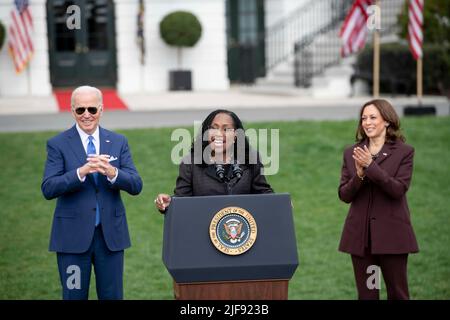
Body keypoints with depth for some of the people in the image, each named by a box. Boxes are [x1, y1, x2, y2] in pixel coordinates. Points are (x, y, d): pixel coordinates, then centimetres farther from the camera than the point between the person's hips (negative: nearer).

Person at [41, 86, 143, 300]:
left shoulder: (119, 142, 5)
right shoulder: (57, 144, -2)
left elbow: (136, 186, -3)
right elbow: (48, 189, -13)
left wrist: (112, 173, -23)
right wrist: (81, 172, -27)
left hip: (110, 234, 2)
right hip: (73, 235, -2)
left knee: (113, 296, 9)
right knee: (74, 296, 6)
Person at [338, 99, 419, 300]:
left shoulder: (404, 152, -2)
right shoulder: (351, 153, 8)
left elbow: (399, 189, -14)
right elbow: (344, 195, 3)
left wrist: (371, 166, -21)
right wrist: (359, 175, -15)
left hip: (391, 233, -3)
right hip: (360, 234, 3)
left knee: (398, 293, 2)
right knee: (366, 294, 8)